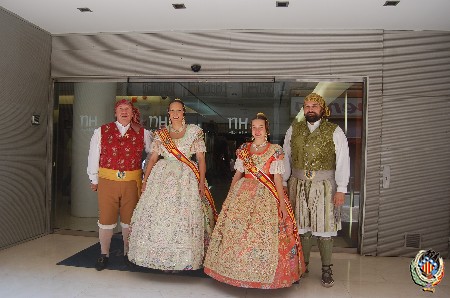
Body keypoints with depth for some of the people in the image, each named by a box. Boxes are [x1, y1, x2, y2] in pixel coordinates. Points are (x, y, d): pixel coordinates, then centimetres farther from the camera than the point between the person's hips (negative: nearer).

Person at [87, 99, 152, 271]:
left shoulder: (142, 133, 6)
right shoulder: (101, 131, 5)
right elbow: (93, 156, 6)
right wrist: (94, 179, 7)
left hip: (132, 182, 1)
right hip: (107, 181, 0)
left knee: (129, 219, 11)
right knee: (106, 219, 6)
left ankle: (128, 253, 29)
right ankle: (104, 255, 24)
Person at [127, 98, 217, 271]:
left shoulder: (194, 131, 4)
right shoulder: (161, 133, 11)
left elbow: (201, 158, 0)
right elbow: (153, 158, 9)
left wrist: (201, 182, -9)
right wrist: (145, 180, 0)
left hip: (186, 178, -2)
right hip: (162, 176, 2)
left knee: (184, 215, -5)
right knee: (159, 213, 0)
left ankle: (181, 258, 8)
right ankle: (162, 256, 15)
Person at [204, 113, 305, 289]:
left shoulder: (275, 150, 0)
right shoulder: (243, 149, 10)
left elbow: (277, 178, -3)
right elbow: (238, 174, 14)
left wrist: (282, 202, -8)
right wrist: (229, 195, 12)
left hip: (266, 196, -3)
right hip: (243, 193, 3)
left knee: (263, 232, -5)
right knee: (236, 230, 2)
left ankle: (263, 274, 14)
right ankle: (239, 270, 20)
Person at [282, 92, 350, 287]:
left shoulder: (334, 131, -1)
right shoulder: (293, 129, 7)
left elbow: (343, 161, -4)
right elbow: (286, 157, 8)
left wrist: (341, 189, -9)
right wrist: (283, 183, 4)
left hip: (324, 186, -2)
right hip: (298, 185, 2)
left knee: (324, 227, 4)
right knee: (302, 227, 10)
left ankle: (326, 269, 22)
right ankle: (303, 266, 27)